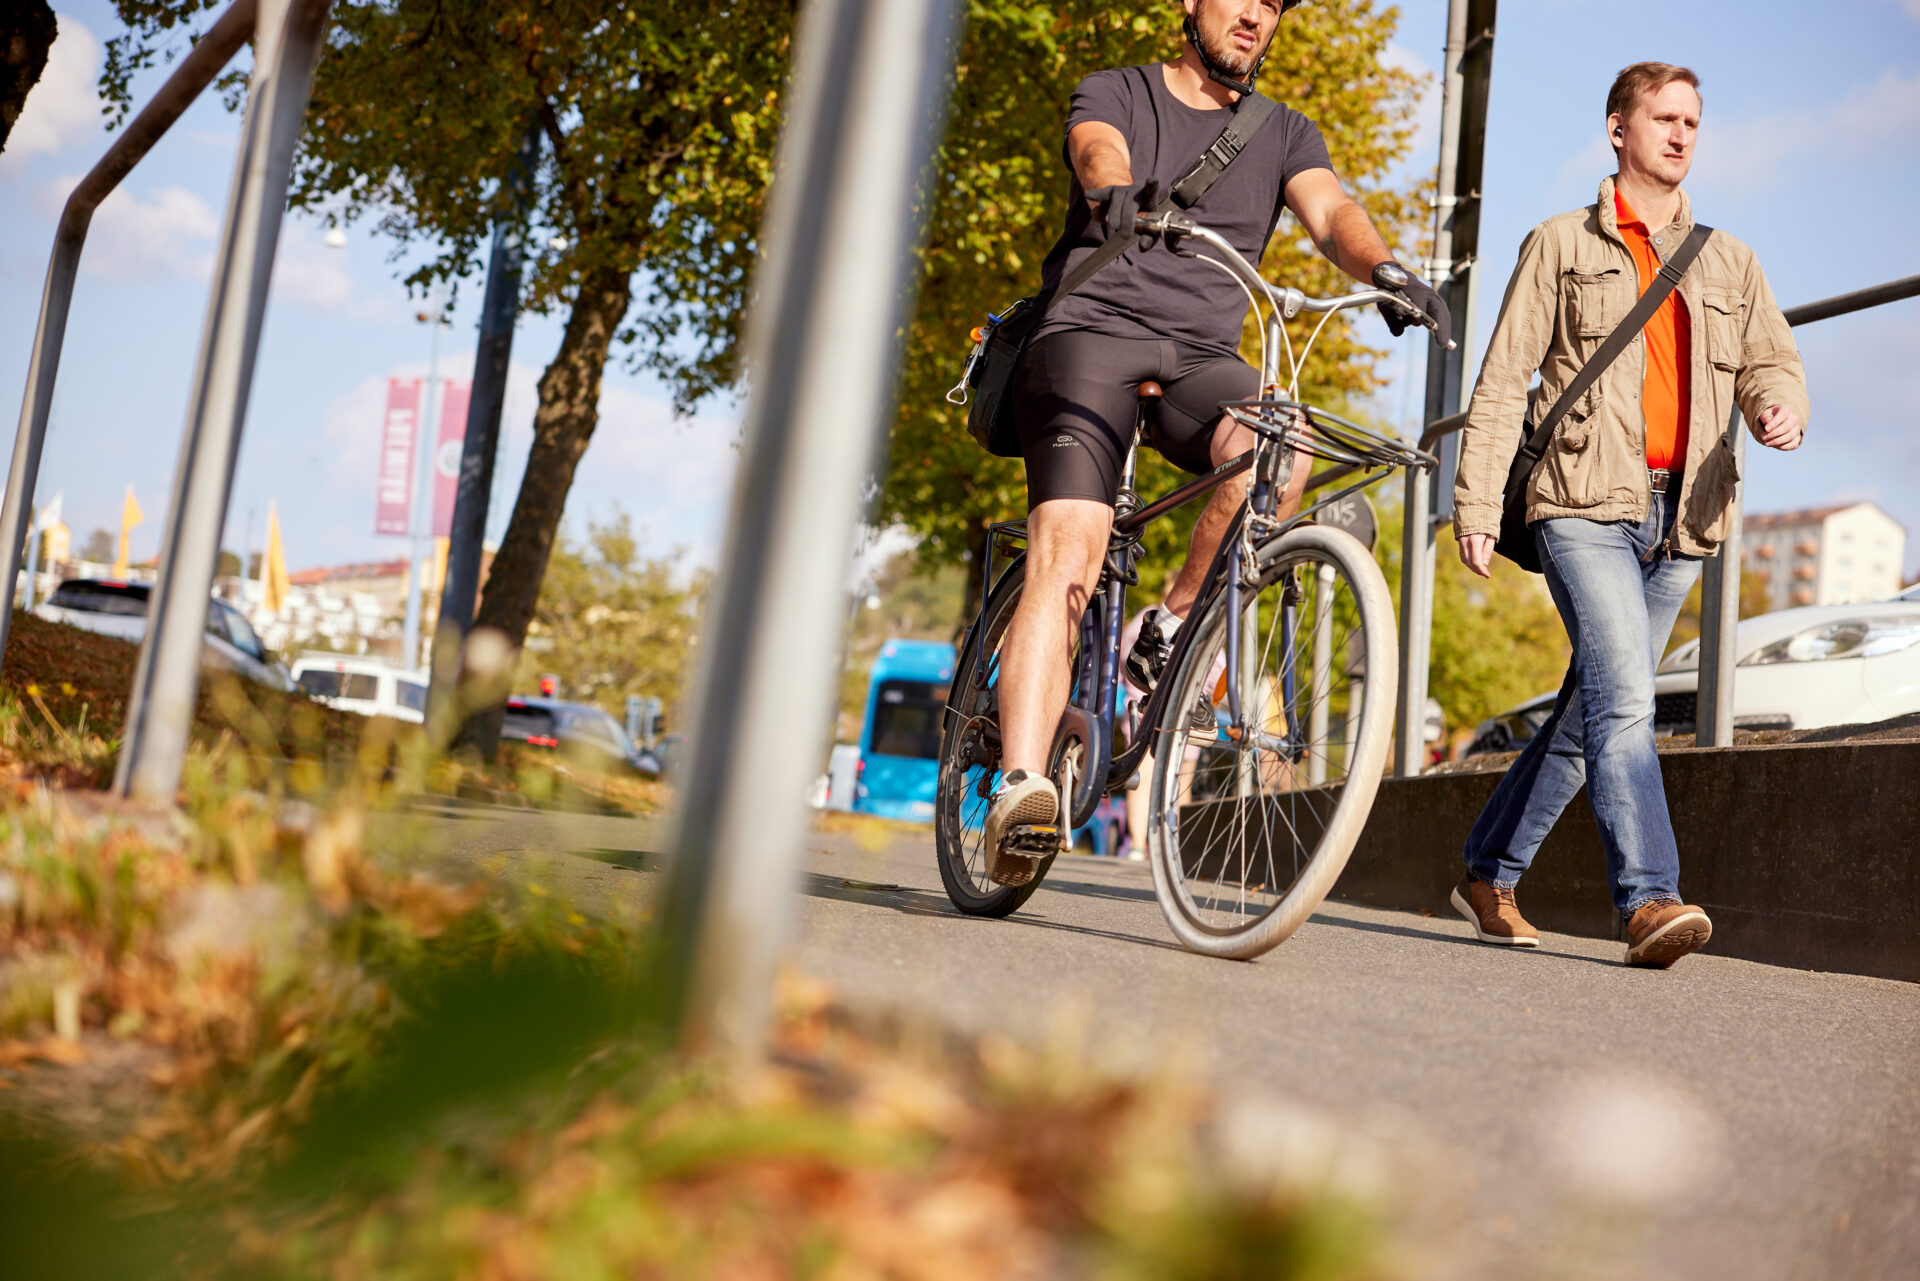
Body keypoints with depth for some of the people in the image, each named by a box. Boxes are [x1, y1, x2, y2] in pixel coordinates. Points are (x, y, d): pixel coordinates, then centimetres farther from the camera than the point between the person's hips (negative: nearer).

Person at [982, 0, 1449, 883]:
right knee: (1066, 556, -23)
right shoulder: (1115, 92, 11)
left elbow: (1329, 210, -2)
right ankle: (1021, 787, -29)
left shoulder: (1283, 133, 18)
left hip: (1202, 357, 3)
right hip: (1094, 332, -2)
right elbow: (1101, 153, -13)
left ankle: (1170, 634, -12)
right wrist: (1114, 193, -39)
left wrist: (1385, 268, -26)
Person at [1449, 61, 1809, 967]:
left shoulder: (1728, 262, 20)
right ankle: (1649, 902, -24)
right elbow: (1504, 380, 4)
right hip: (1585, 506, -4)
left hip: (1680, 518, 5)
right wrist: (1476, 500, -5)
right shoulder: (1560, 246, 9)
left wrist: (1781, 409, -14)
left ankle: (1488, 876, 22)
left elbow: (1771, 365, 12)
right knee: (1624, 699, -20)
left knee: (1591, 710, 9)